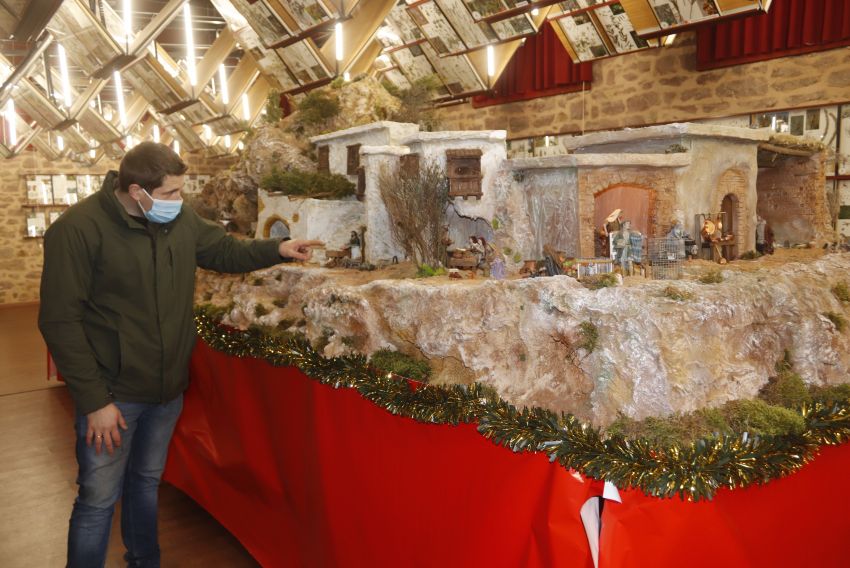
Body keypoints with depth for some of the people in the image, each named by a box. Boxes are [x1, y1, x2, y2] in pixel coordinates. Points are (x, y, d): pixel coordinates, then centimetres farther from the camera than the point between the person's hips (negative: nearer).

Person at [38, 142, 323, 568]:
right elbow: (60, 321, -19)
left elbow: (226, 251, 15)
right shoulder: (78, 229, -19)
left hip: (168, 387, 6)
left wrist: (277, 250, -3)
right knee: (99, 500, 6)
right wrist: (93, 400, -20)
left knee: (147, 482, 24)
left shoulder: (180, 219, -2)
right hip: (112, 393, -6)